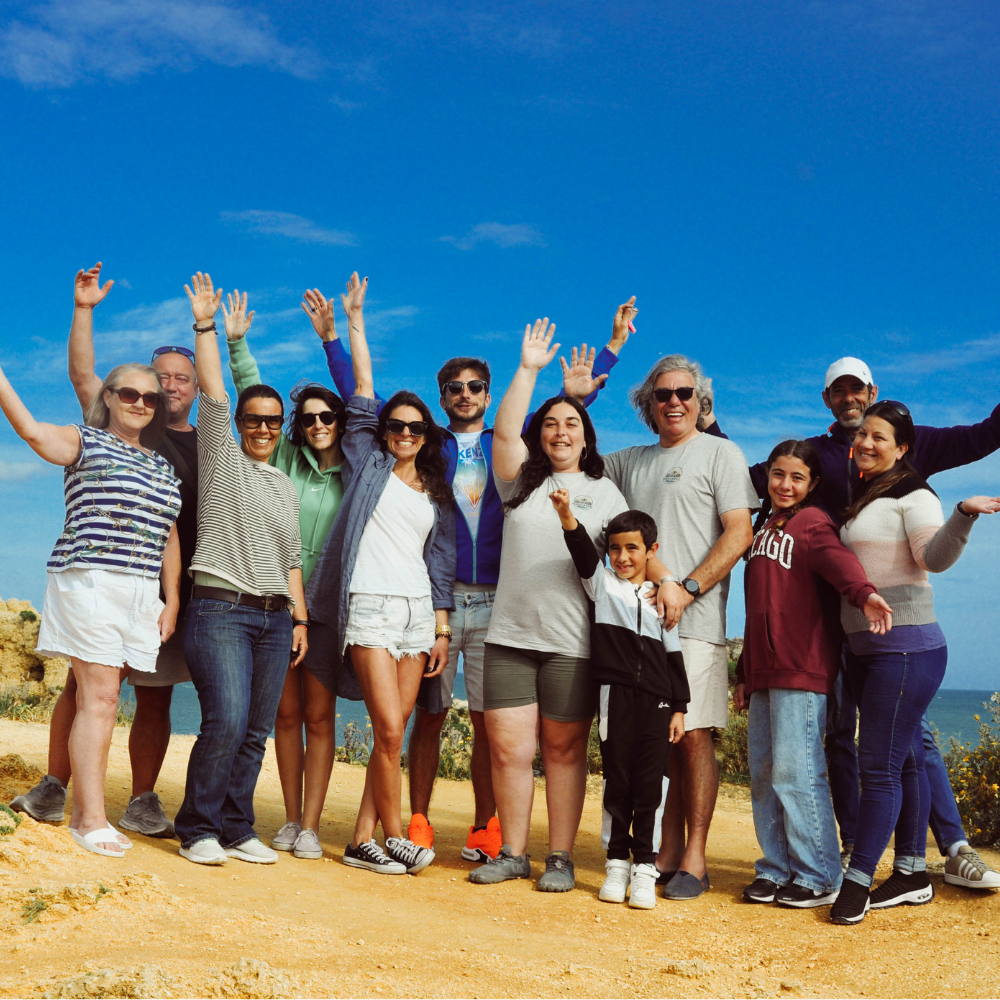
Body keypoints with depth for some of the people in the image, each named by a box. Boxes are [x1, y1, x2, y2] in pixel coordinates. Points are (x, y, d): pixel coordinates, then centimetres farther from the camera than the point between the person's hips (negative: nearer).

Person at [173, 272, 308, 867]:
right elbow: (213, 393, -5)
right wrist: (205, 326, -8)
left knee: (257, 732, 3)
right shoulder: (221, 458, 6)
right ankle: (198, 829, -1)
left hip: (275, 617, 5)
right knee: (226, 721, -16)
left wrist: (300, 618, 12)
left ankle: (236, 829, 12)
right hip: (221, 609, -5)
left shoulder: (286, 487, 19)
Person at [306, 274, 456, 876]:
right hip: (370, 606, -4)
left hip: (418, 610, 4)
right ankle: (395, 839, 1)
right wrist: (355, 320, 3)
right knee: (390, 731, -12)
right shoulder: (368, 465, 8)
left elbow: (441, 562, 14)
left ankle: (363, 841, 8)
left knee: (395, 734, 1)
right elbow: (363, 394, 3)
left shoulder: (437, 494, 16)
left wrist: (441, 629, 8)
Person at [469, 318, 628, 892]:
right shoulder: (522, 481, 12)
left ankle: (561, 858, 14)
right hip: (510, 635, 2)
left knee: (564, 750, 4)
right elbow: (504, 432, -3)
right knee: (508, 748, 1)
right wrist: (529, 369, -3)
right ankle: (514, 854, 14)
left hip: (574, 643, -1)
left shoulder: (605, 494, 11)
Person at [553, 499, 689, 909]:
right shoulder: (602, 583, 9)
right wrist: (567, 517, -29)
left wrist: (678, 708, 8)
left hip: (656, 702, 1)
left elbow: (673, 655, 12)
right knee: (617, 781, 4)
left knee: (650, 784, 0)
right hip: (616, 697, -1)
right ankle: (617, 863, 16)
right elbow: (583, 552, -10)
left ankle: (644, 868, 9)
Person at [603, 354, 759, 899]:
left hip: (693, 621, -4)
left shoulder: (720, 453, 4)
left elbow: (739, 533, -4)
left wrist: (685, 589, -13)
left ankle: (695, 857, 3)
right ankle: (666, 853, 14)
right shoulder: (631, 461, 19)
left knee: (693, 735, -6)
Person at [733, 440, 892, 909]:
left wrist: (863, 593, -46)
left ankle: (818, 877, 2)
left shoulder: (812, 521, -1)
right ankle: (777, 868, 18)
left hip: (802, 668, -8)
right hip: (764, 669, 8)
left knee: (796, 771, -8)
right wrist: (744, 673, 25)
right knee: (762, 772, 8)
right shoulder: (765, 528, 22)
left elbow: (835, 558, -25)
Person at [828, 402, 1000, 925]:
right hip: (864, 648, 9)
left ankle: (857, 880, -5)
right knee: (905, 759, 13)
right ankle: (911, 873, 19)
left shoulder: (912, 495, -6)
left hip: (906, 646, -8)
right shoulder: (859, 499, 18)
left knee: (880, 765, -8)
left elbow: (934, 557, -21)